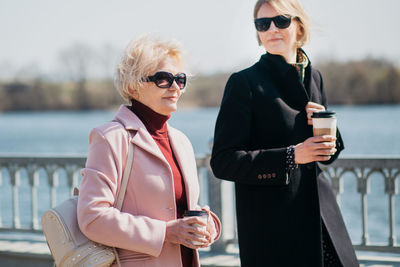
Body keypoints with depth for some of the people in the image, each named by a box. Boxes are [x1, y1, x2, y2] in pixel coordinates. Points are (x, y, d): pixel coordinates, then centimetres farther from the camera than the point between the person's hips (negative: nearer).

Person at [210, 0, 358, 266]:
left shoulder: (313, 77, 12)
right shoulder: (245, 83, -7)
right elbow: (223, 161, -13)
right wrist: (291, 156, -20)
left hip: (321, 210, 6)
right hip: (270, 223, -6)